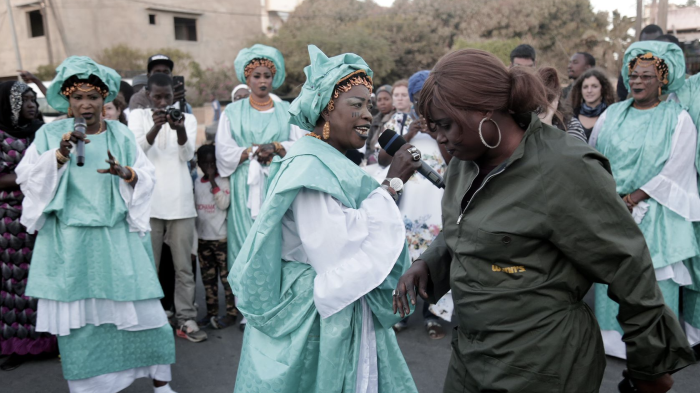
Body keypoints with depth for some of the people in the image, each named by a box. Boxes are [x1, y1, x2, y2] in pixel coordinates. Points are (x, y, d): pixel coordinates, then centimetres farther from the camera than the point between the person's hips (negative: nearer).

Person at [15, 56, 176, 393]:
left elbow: (147, 178, 3)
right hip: (71, 242, 0)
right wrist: (60, 153, -16)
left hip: (118, 238, 0)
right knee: (77, 315, 5)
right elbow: (26, 176, -3)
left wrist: (125, 172, -17)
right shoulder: (50, 134, 5)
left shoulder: (121, 135, 7)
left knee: (141, 309, 0)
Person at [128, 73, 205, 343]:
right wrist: (156, 127, -25)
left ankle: (186, 320, 10)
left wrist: (179, 129, -24)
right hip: (149, 202, -1)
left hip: (180, 202, 1)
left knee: (184, 267, 4)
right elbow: (137, 150, -7)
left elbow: (188, 154, -4)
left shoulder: (187, 118, 10)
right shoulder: (138, 116, 8)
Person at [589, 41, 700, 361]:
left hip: (654, 214, -3)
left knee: (654, 280, -1)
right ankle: (613, 336, 21)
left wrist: (632, 200, -12)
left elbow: (673, 172, -9)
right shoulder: (612, 115, 9)